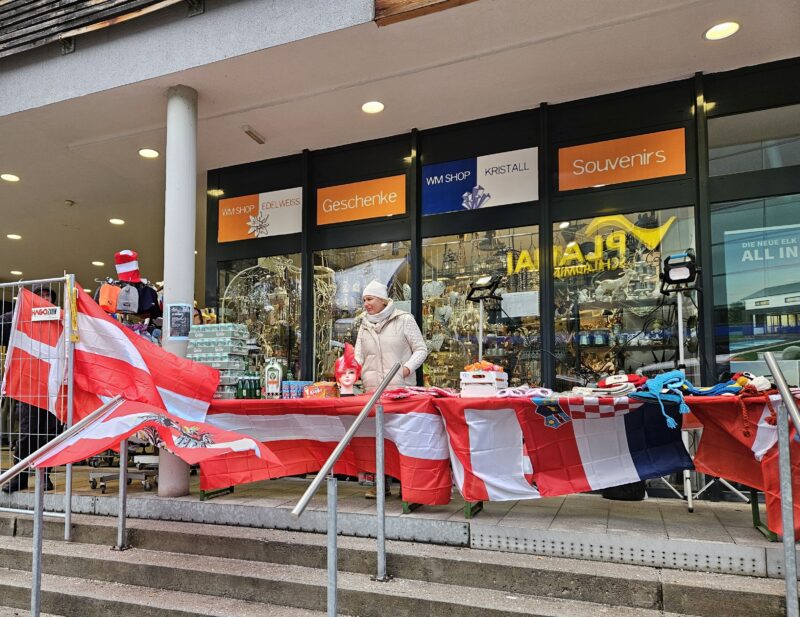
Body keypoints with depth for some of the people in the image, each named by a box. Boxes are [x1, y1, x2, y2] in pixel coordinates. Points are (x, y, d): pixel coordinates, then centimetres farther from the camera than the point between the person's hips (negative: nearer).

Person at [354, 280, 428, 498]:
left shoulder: (403, 320, 1)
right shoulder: (365, 325, 16)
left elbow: (421, 349, 2)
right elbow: (358, 356, 13)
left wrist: (408, 367, -14)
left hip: (400, 387, -4)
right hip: (372, 389, 4)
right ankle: (382, 484, 12)